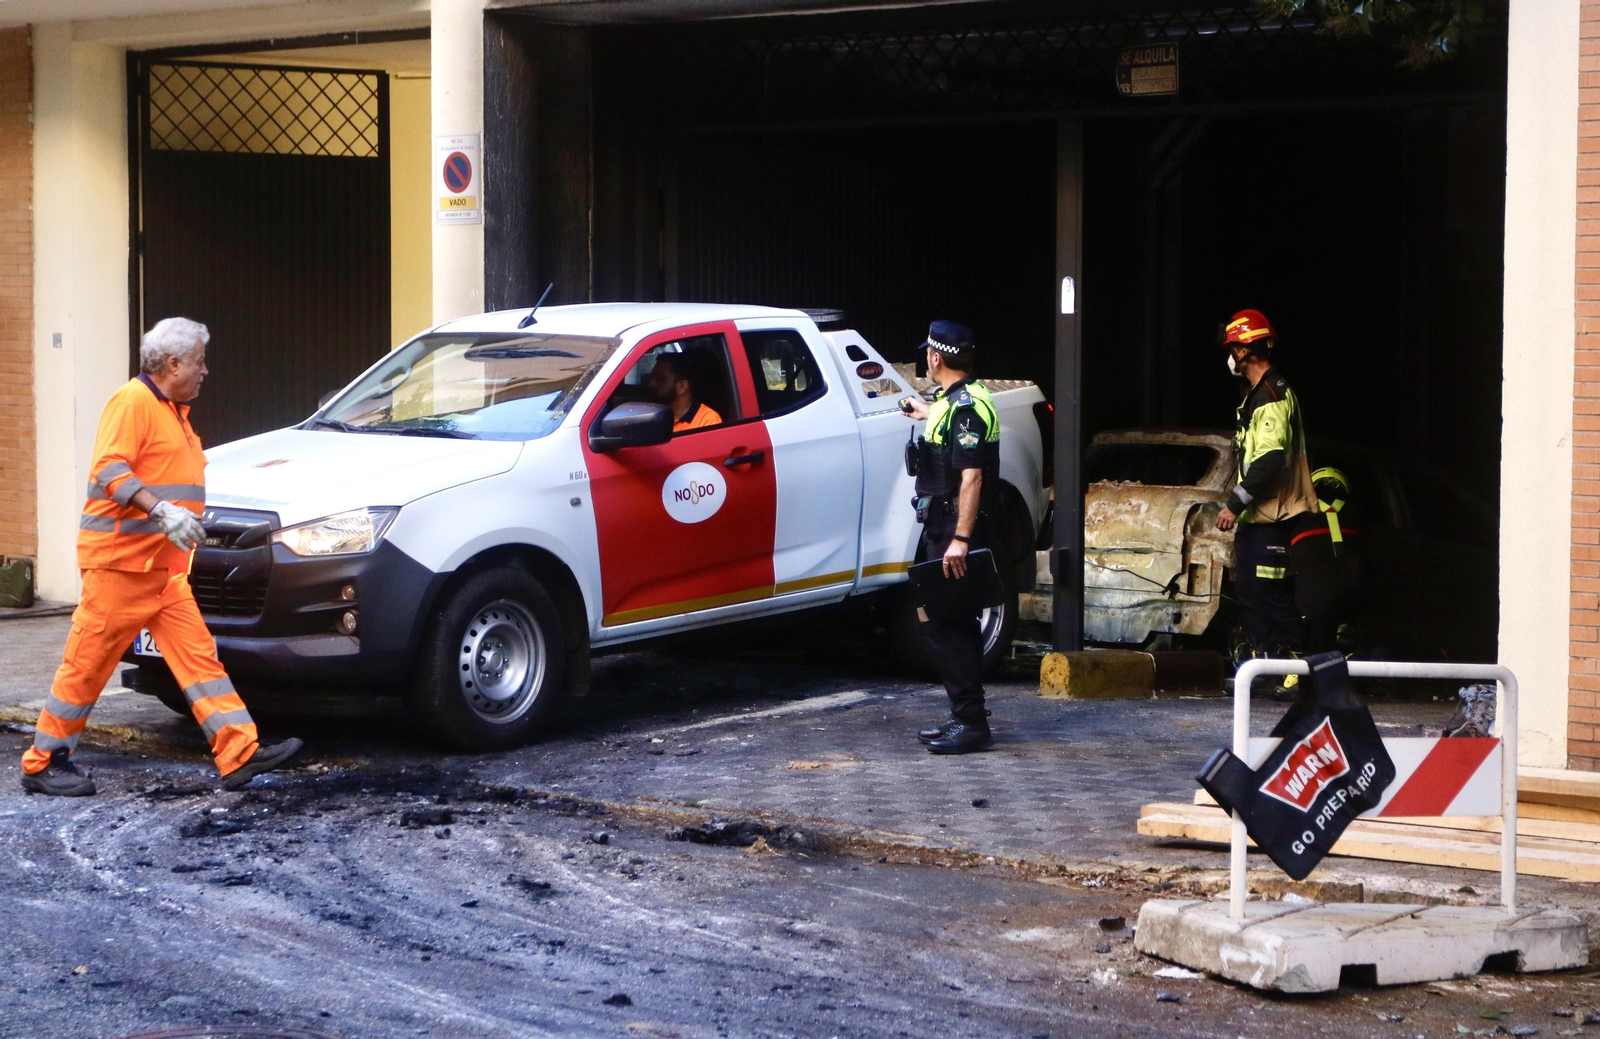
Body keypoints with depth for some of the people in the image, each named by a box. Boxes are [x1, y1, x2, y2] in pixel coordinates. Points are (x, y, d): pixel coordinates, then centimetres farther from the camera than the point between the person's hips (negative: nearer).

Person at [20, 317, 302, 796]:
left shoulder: (172, 411, 20)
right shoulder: (133, 401, -11)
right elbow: (109, 469, -22)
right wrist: (162, 510, -31)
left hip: (162, 567, 10)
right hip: (120, 560, -10)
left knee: (197, 655, 0)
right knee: (88, 664, -3)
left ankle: (241, 754, -5)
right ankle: (43, 763, 7)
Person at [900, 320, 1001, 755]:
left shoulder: (965, 406, -17)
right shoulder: (955, 401, 14)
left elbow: (971, 477, -25)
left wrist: (960, 539, -30)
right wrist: (925, 413, 59)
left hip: (955, 529, -11)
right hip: (945, 527, 11)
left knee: (948, 624, -10)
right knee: (950, 623, 14)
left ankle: (971, 724, -8)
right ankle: (964, 717, 21)